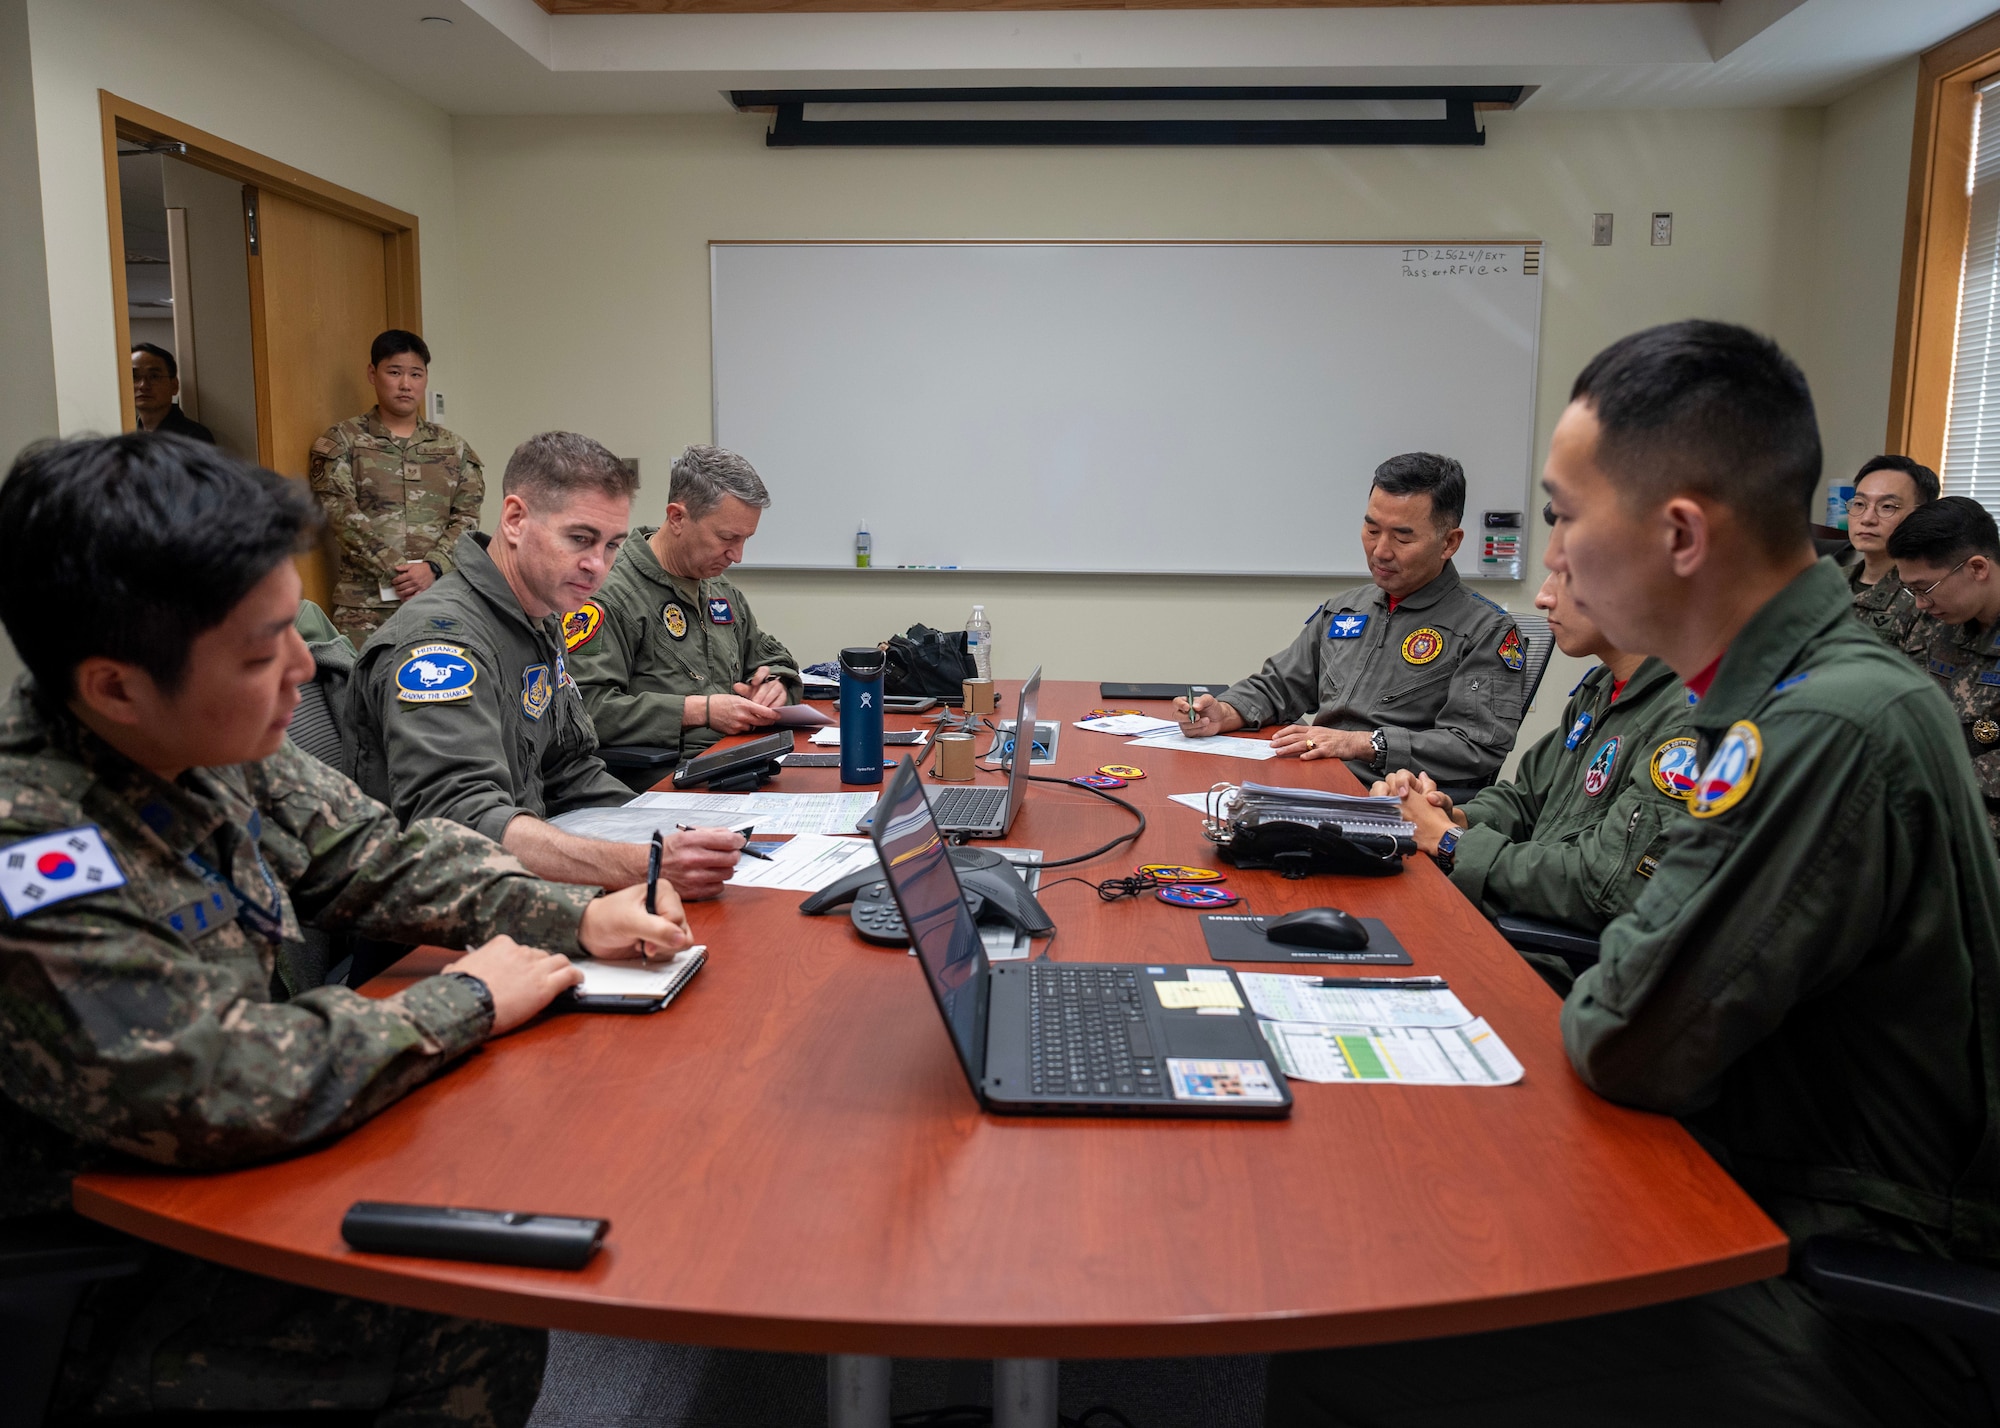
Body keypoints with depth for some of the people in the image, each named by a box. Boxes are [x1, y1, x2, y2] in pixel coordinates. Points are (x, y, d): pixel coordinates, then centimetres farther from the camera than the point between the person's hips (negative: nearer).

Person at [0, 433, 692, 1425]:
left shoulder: (213, 746, -6)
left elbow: (371, 858, 7)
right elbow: (218, 1091, -33)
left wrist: (576, 917, -6)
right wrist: (466, 1000, -19)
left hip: (220, 1183, 8)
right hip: (104, 1295, -7)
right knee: (481, 1331, -14)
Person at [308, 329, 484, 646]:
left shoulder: (454, 448, 14)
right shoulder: (342, 441, 6)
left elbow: (467, 518, 5)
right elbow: (342, 515, -5)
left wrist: (433, 568, -11)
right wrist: (397, 570, -14)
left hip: (439, 595, 2)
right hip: (364, 603, -2)